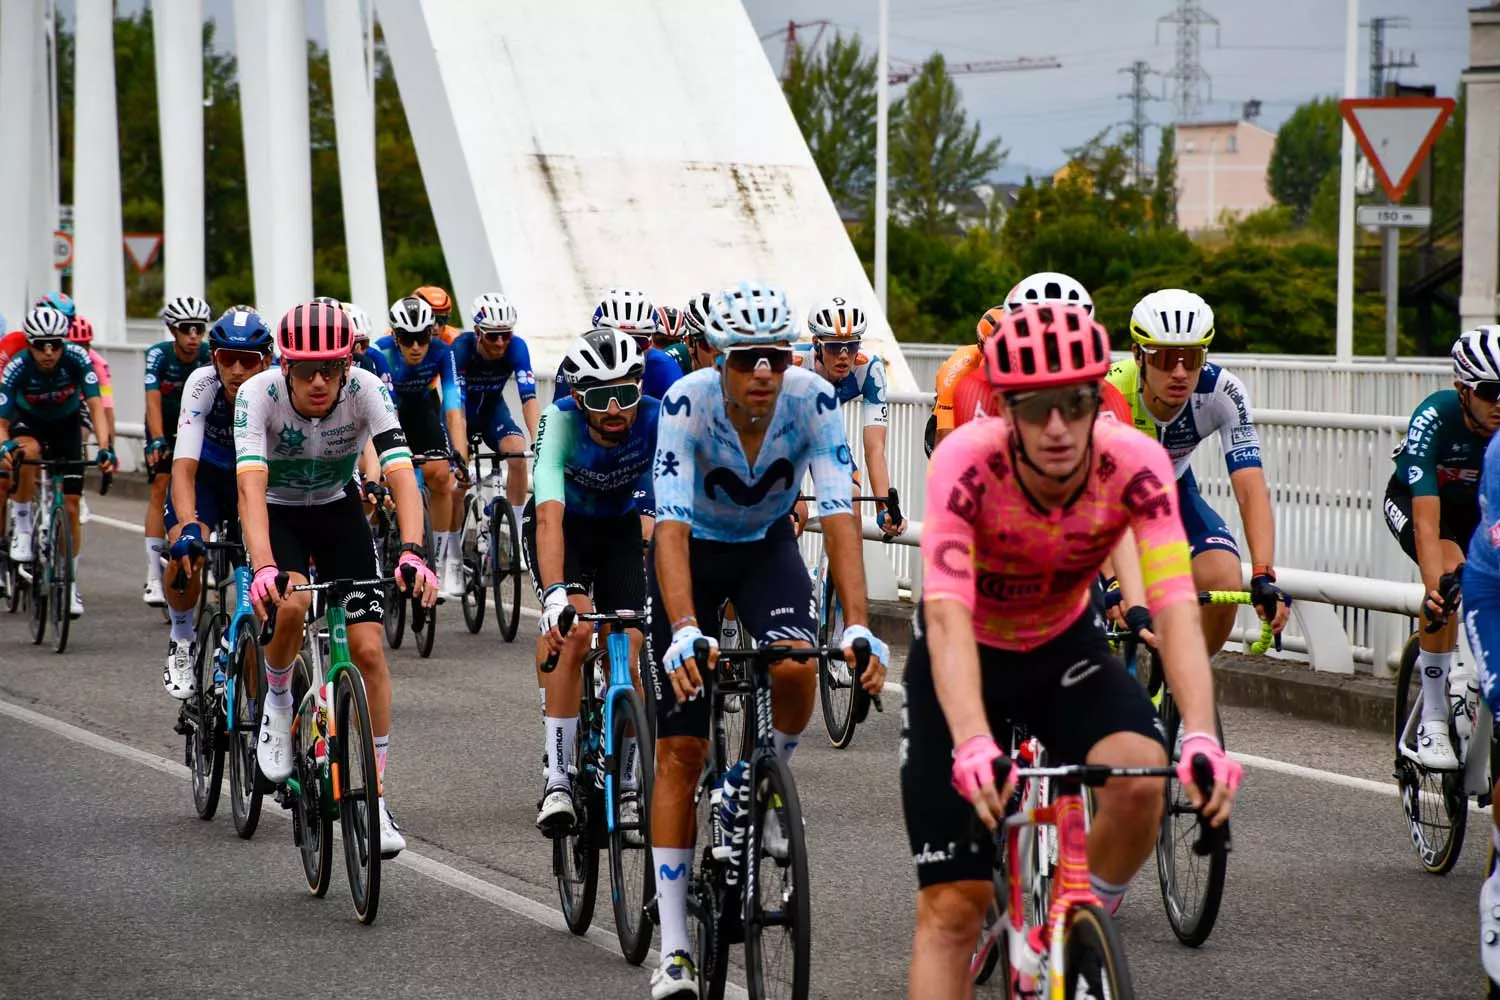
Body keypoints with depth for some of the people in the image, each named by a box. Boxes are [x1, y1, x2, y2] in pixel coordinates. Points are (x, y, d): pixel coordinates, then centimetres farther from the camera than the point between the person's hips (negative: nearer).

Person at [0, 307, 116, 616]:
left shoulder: (77, 358, -29)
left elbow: (95, 405, -33)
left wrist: (104, 447, -47)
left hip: (66, 425, 1)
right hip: (28, 421, -1)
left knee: (70, 507, -5)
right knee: (27, 453, -38)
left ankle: (70, 585, 8)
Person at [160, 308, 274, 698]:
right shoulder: (202, 385, -31)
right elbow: (184, 465, -39)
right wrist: (188, 526, -55)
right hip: (207, 474, -1)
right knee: (187, 554, -29)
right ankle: (181, 641, 0)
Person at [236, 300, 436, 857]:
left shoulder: (366, 390, -27)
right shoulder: (259, 395, -30)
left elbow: (400, 474, -35)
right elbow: (251, 485, -41)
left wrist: (412, 552, -52)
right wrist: (263, 566, -56)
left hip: (337, 510, 2)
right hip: (277, 514, -2)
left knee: (369, 649, -9)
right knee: (291, 603, -33)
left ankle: (375, 798, 2)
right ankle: (277, 700, -1)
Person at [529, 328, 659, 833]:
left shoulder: (658, 420, -30)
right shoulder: (560, 422, -34)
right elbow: (550, 517, -44)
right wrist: (555, 597, -57)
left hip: (623, 525, 2)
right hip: (564, 524, -2)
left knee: (628, 653, -10)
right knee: (574, 630, -25)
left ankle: (625, 782, 9)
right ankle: (557, 777, -21)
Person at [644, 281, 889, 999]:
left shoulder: (813, 401, -26)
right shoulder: (686, 404, -30)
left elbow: (839, 516, -31)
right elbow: (672, 527, -37)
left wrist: (858, 627, -43)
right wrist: (685, 632, -50)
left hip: (767, 546, 1)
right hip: (694, 552, -1)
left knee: (795, 666, -32)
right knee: (679, 751, -7)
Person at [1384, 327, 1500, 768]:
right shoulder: (1434, 418, -36)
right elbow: (1426, 520, -41)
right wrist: (1439, 585, -56)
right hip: (1414, 498, -3)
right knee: (1450, 573, -30)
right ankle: (1433, 720, -22)